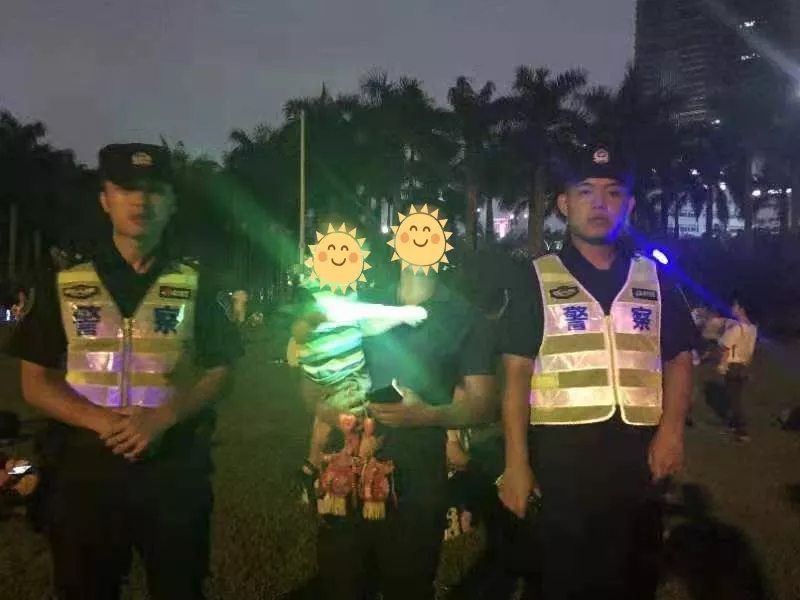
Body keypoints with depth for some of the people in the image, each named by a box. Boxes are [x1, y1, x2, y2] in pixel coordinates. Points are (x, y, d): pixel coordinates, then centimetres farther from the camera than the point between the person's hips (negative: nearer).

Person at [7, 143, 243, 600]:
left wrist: (163, 417, -15)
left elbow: (220, 371, 2)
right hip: (86, 467, 1)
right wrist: (102, 421, -15)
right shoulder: (63, 286, 4)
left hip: (175, 469, 0)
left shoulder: (194, 286, 4)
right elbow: (36, 383, 3)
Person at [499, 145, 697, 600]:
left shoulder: (655, 280, 8)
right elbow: (517, 373, -3)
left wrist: (672, 429, -6)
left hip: (639, 452, 3)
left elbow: (679, 359, 11)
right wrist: (517, 461, -9)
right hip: (562, 453, -3)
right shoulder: (538, 280, 0)